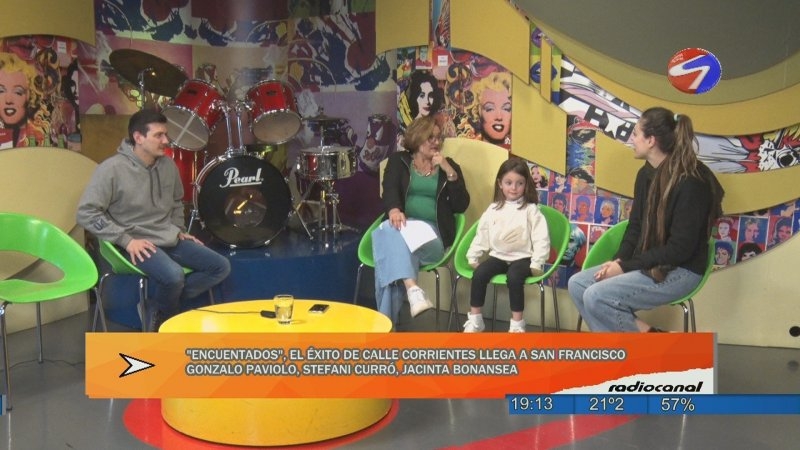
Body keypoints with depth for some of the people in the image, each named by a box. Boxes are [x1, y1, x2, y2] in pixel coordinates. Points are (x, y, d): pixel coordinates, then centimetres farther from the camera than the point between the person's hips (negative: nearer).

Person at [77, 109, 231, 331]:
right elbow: (86, 213, -17)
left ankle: (158, 308, 0)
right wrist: (126, 240, -21)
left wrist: (180, 230, 10)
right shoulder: (112, 169, -15)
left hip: (171, 238, 7)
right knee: (174, 276, -34)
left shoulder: (168, 165, 5)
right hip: (138, 243, -7)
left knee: (221, 266, -3)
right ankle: (162, 320, -1)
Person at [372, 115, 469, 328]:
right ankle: (413, 291, -55)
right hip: (402, 226, 1)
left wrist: (449, 171, -3)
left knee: (392, 246, -34)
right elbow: (389, 190, -2)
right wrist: (394, 209, -26)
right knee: (390, 231, -38)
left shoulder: (450, 166, 18)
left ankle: (387, 322, -39)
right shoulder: (398, 160, 18)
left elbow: (461, 205, 7)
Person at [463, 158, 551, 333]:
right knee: (479, 273, -21)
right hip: (498, 255, 4)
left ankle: (517, 323, -19)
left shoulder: (530, 209, -3)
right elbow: (481, 235, 13)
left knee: (514, 277, -33)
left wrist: (537, 264, -13)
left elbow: (541, 238, -7)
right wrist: (473, 257, 8)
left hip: (522, 257, -4)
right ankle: (474, 319, -9)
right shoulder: (493, 209, 8)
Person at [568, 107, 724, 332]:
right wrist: (619, 260, -6)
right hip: (646, 263, 9)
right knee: (577, 284, -4)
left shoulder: (691, 182, -20)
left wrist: (626, 266, -18)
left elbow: (679, 249, -22)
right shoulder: (646, 174, 6)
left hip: (679, 271, -9)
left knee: (596, 297, -23)